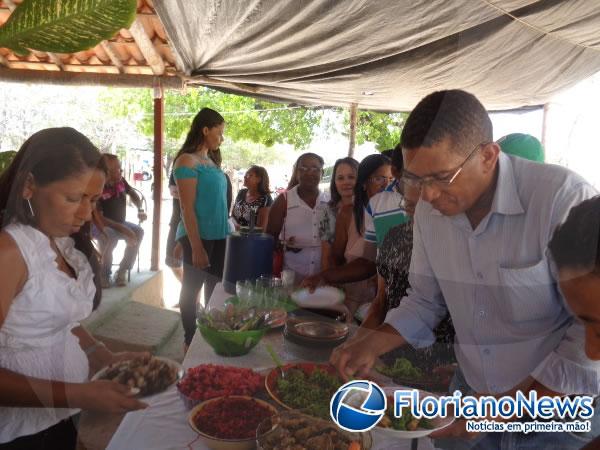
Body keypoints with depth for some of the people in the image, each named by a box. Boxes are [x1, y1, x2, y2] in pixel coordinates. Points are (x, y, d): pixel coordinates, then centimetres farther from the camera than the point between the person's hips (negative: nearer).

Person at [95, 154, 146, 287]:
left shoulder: (120, 181, -5)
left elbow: (132, 193, 17)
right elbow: (98, 218, -25)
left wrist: (140, 209, -1)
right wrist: (122, 229, -32)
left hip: (119, 222, 6)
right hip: (100, 225, -6)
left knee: (138, 232, -20)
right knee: (110, 237, -38)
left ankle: (122, 271, -12)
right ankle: (105, 274, -14)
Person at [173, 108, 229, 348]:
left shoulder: (210, 161, 12)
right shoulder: (187, 161, -11)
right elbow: (187, 208, -16)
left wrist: (227, 232, 12)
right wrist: (196, 247, -19)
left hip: (218, 236, 8)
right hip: (199, 237, -8)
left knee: (215, 287, 17)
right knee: (192, 288, 6)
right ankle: (190, 340, 20)